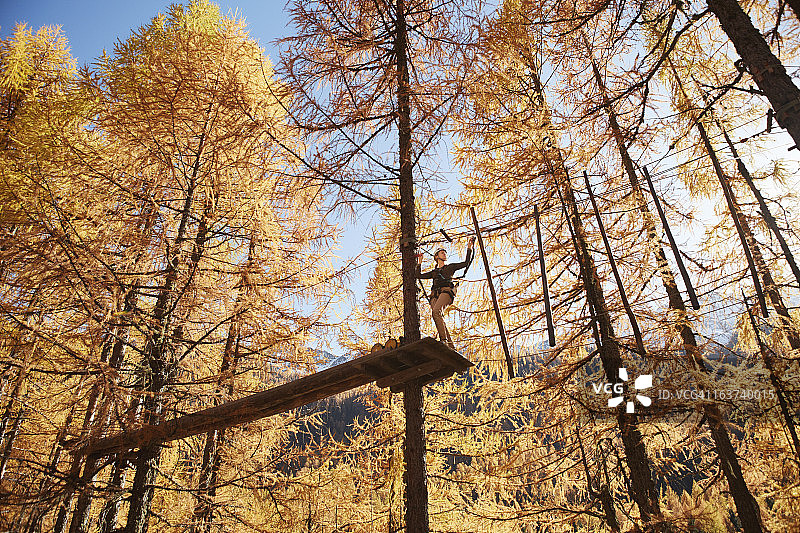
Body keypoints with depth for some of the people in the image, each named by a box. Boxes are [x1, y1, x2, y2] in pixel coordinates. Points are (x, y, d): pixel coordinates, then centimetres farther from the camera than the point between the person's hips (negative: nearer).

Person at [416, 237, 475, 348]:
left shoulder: (450, 267, 25)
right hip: (435, 294, 4)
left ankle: (444, 340, -40)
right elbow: (419, 275, 31)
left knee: (436, 311, -33)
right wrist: (420, 262, 34)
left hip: (446, 292, -4)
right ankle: (450, 346, -23)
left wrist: (469, 248, 15)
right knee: (438, 316, -19)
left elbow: (466, 263, 16)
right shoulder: (434, 272, 34)